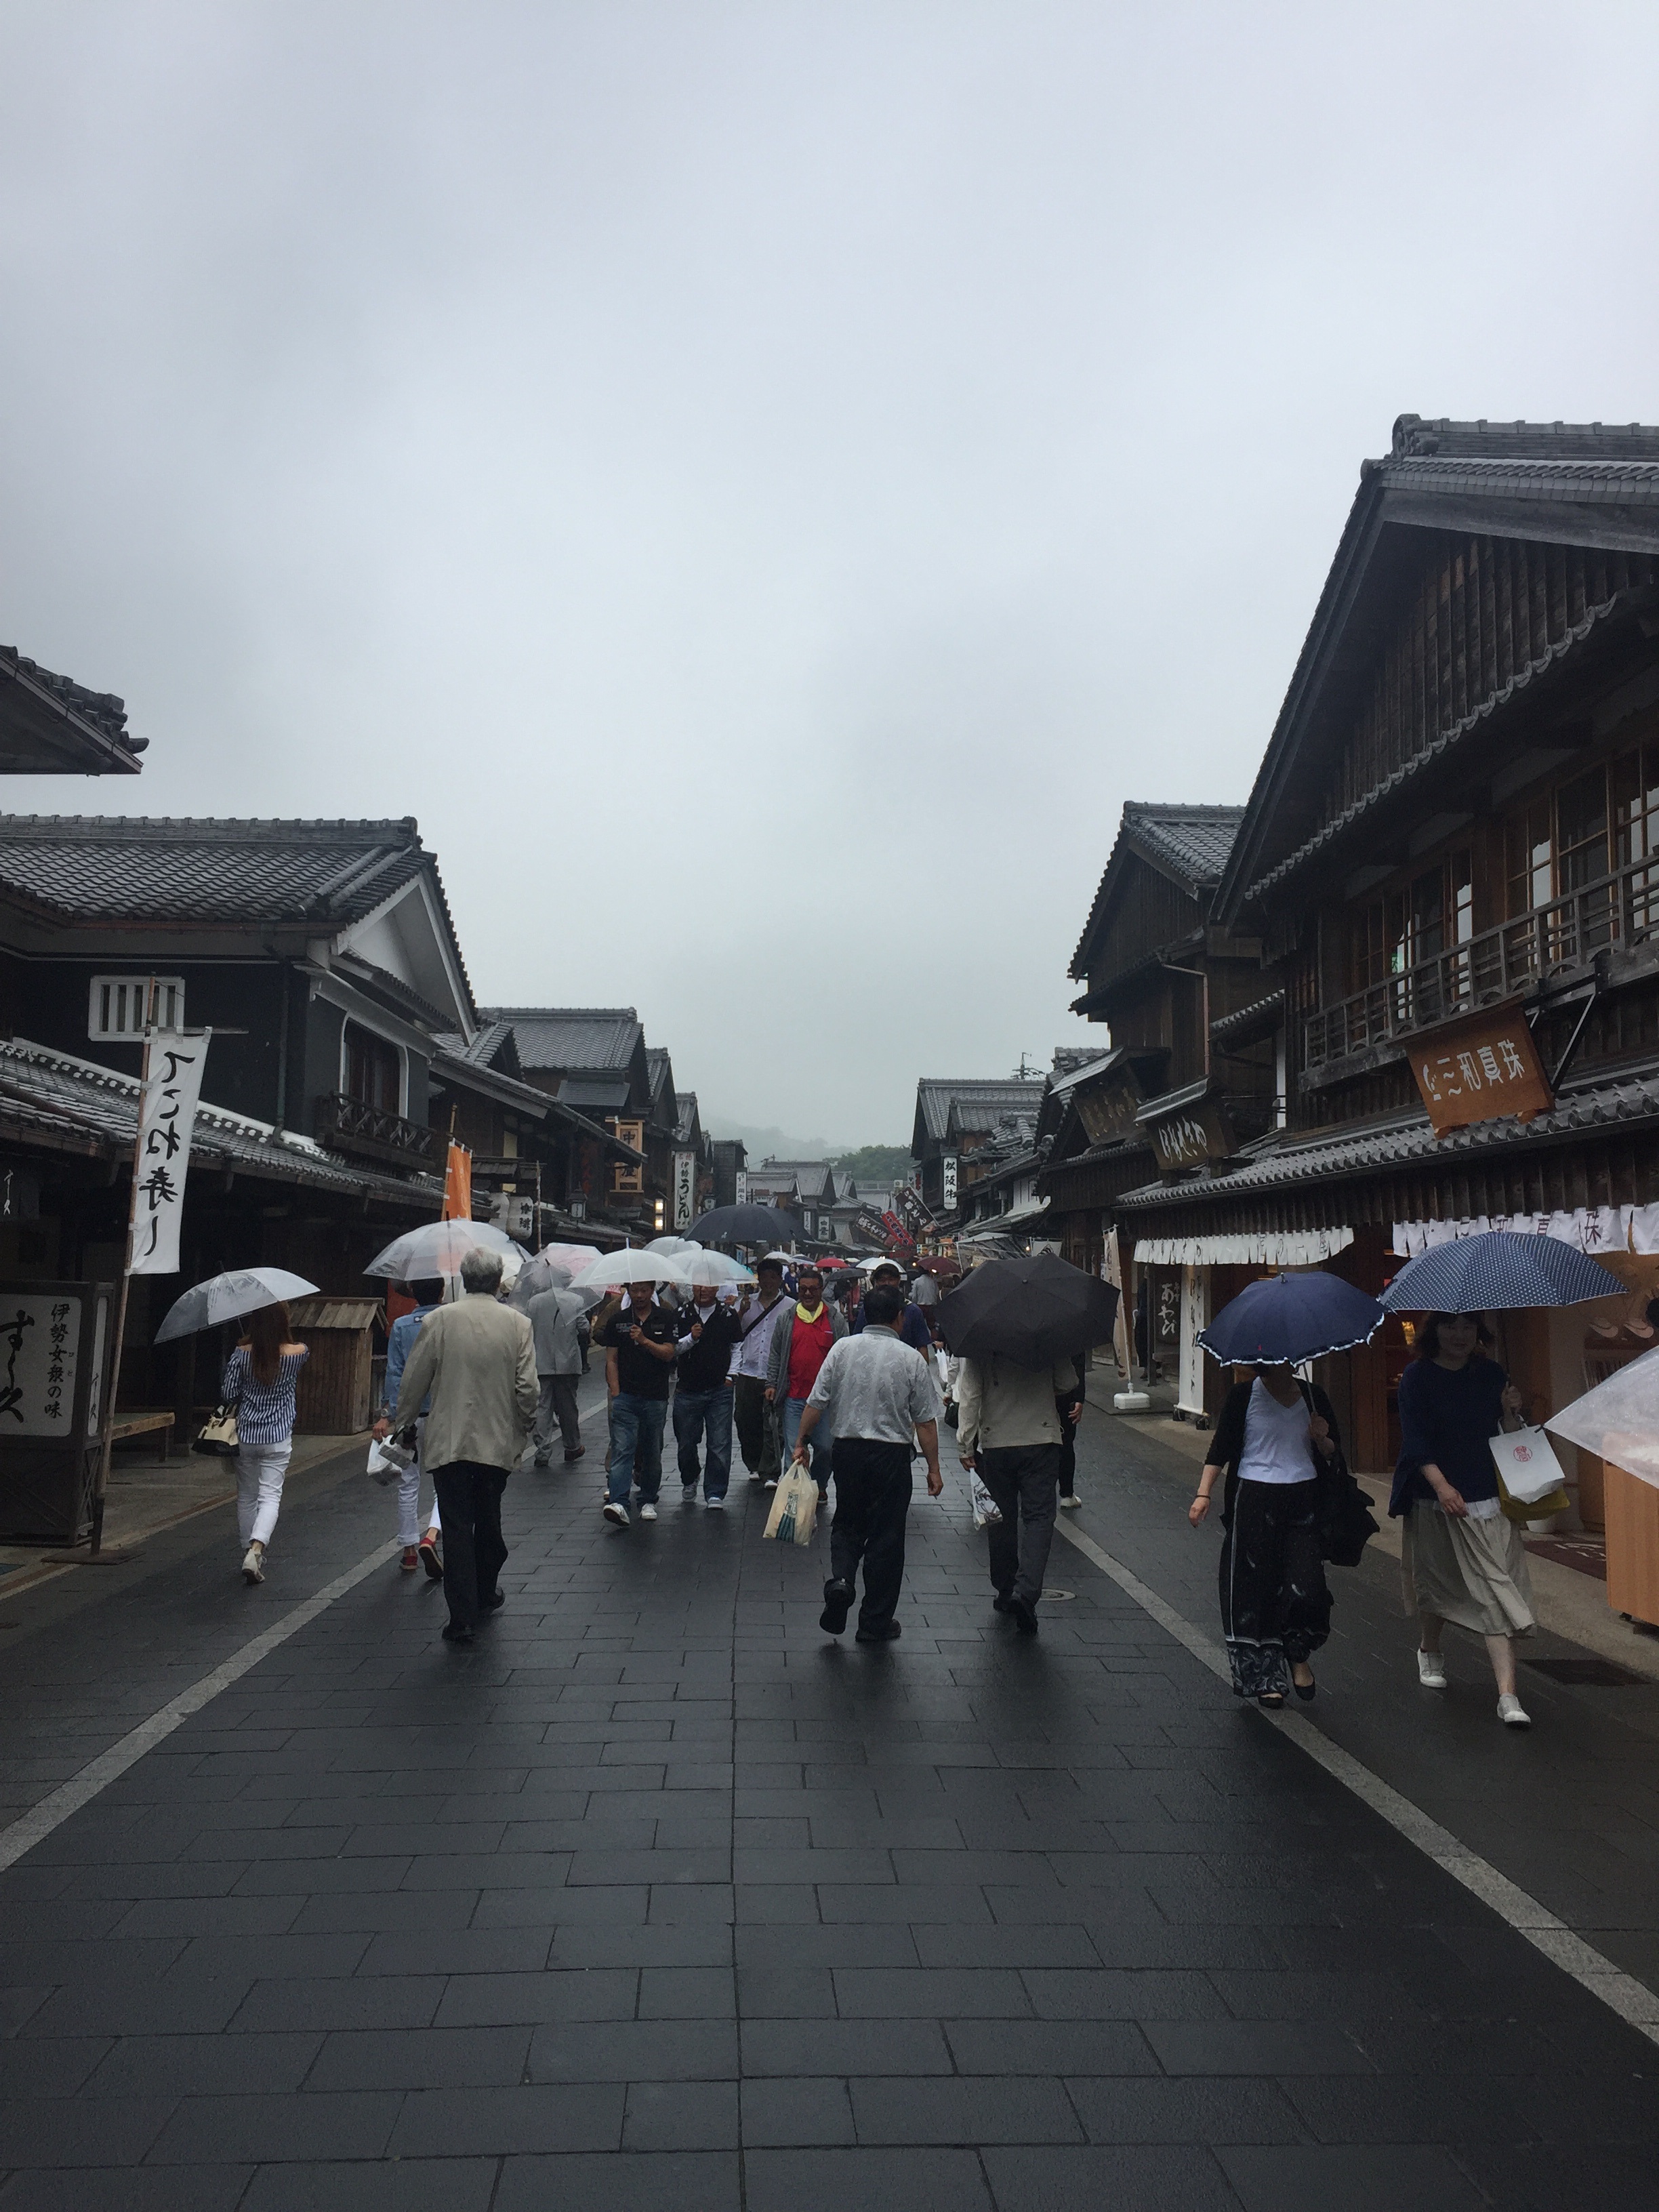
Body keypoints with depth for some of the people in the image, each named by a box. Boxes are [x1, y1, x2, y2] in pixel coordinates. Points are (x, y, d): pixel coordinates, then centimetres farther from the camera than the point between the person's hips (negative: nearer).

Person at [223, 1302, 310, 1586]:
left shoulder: (241, 1355, -7)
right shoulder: (298, 1353, -7)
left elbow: (227, 1395, -4)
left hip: (245, 1434, 2)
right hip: (278, 1436, -1)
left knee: (246, 1497, 15)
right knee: (270, 1496, -1)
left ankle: (249, 1553, 24)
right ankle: (256, 1549, -22)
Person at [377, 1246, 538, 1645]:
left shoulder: (438, 1320, -6)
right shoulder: (518, 1324, -5)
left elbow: (414, 1382, 0)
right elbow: (527, 1388, -6)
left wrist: (399, 1423, 16)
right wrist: (524, 1429, 11)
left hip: (449, 1442, -1)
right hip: (499, 1442, 2)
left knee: (456, 1527, 3)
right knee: (488, 1520, 20)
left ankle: (463, 1619, 2)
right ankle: (486, 1594, 37)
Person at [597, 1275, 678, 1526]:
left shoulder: (665, 1320, 5)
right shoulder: (617, 1321, 8)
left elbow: (668, 1354, -4)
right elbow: (611, 1360, 7)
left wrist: (645, 1340, -19)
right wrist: (615, 1393, -2)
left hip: (656, 1398, 0)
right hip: (625, 1396, 0)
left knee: (652, 1452, 8)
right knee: (622, 1449, -12)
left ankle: (648, 1500, 22)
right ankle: (618, 1503, -21)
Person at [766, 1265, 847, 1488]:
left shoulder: (835, 1319, 5)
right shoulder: (787, 1318, 6)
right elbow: (775, 1354, 12)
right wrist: (772, 1384, 5)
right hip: (794, 1396, 0)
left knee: (826, 1447, 6)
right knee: (794, 1449, 1)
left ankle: (819, 1487, 26)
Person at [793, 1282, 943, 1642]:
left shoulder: (842, 1347, -1)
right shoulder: (912, 1358, -5)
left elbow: (816, 1403, -2)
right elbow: (925, 1421, -5)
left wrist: (802, 1442, 10)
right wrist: (933, 1468, 2)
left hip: (846, 1450, 2)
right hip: (892, 1454, -2)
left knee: (848, 1524, 20)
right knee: (885, 1536, 8)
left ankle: (840, 1579, -6)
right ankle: (876, 1623, 15)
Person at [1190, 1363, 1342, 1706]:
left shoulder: (1313, 1397, 8)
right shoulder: (1244, 1395, -2)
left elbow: (1332, 1453, 17)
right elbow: (1221, 1448, -2)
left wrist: (1322, 1439, -6)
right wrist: (1203, 1494, -12)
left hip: (1303, 1499, 3)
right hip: (1254, 1500, -2)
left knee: (1307, 1586, -6)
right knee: (1257, 1587, 1)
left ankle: (1298, 1655, 24)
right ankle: (1265, 1676, 17)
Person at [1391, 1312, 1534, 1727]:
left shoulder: (1491, 1374, 5)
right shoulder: (1418, 1377, -5)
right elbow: (1415, 1440, -11)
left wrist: (1512, 1412, -11)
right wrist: (1442, 1485, -23)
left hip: (1488, 1499, 2)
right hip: (1435, 1501, -1)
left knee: (1496, 1591, -7)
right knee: (1436, 1583, 13)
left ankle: (1507, 1696, -9)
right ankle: (1430, 1652, 41)